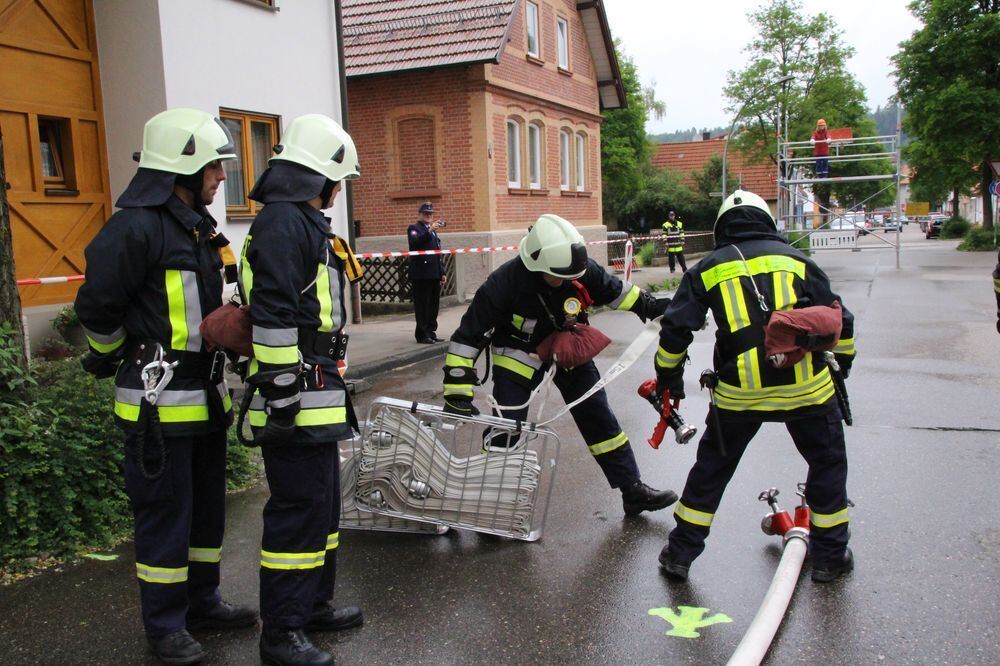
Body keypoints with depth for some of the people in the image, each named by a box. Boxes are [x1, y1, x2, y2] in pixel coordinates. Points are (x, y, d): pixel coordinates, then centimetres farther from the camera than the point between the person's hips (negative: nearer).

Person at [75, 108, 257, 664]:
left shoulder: (198, 225, 12)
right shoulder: (135, 229, -18)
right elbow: (97, 309, -14)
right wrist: (120, 361, -1)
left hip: (205, 393, 9)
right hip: (161, 402, -9)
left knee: (207, 504, 18)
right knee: (165, 513, 3)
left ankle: (203, 602, 34)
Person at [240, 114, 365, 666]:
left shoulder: (303, 222, 19)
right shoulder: (283, 223, -15)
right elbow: (272, 318, -23)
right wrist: (283, 396, -22)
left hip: (316, 397, 11)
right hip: (295, 401, -11)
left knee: (322, 503, 19)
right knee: (299, 508, -3)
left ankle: (314, 605, 33)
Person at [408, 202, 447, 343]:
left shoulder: (433, 231, 23)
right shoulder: (414, 228, 1)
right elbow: (415, 242, -21)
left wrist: (442, 273, 19)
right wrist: (429, 231, -31)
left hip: (435, 274, 7)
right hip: (421, 274, -7)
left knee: (434, 305, 7)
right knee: (422, 305, -6)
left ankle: (431, 332, 13)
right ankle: (422, 334, -3)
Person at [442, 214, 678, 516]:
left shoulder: (583, 270, -21)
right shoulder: (505, 282, -31)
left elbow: (613, 290, 4)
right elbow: (468, 335, -26)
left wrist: (649, 305, 2)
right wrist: (457, 393, -28)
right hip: (519, 357, -3)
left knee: (601, 422, 6)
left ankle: (633, 491, 19)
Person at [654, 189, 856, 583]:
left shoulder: (707, 269, 9)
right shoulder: (796, 259, 11)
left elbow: (675, 329, 4)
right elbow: (838, 319, 14)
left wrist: (668, 376, 18)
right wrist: (843, 361, 32)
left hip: (740, 389, 0)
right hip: (805, 384, 0)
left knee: (712, 467, 16)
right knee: (828, 461, 21)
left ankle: (680, 552, 22)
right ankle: (829, 556, 27)